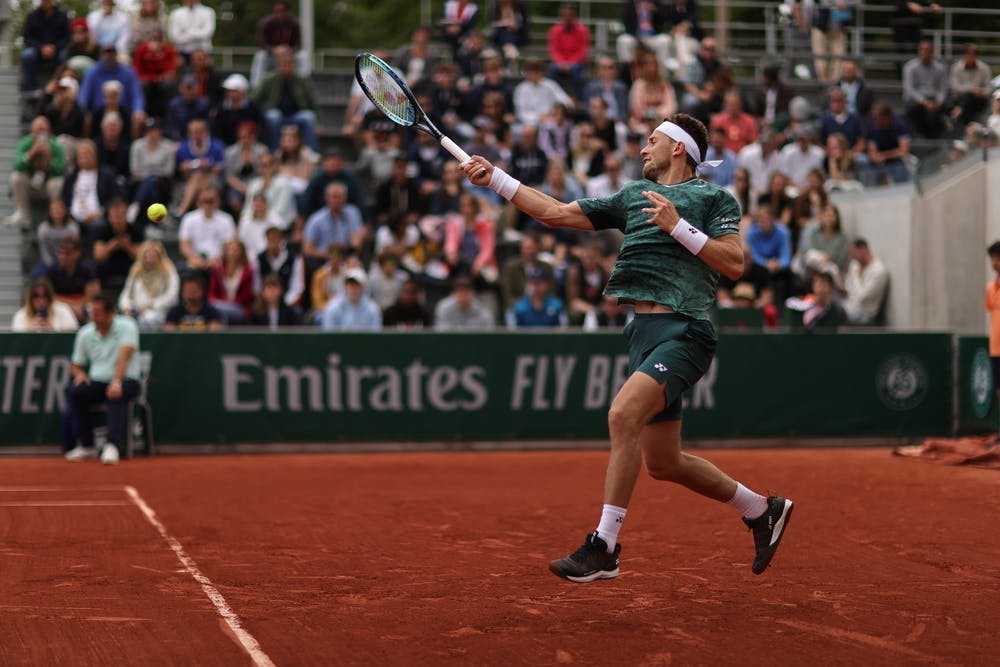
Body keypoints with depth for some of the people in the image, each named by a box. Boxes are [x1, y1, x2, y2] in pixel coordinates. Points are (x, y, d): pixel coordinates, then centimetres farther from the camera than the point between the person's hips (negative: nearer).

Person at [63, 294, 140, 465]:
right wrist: (79, 373, -10)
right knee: (76, 392, -27)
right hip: (97, 381, 4)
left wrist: (116, 381, -37)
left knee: (116, 395, -39)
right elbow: (76, 365, 15)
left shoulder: (126, 326, -8)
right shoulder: (85, 333, 7)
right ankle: (87, 446, -16)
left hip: (125, 381, -4)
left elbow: (124, 356, -22)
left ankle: (112, 445, -46)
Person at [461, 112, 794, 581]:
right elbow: (556, 213, 21)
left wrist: (677, 226, -12)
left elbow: (734, 264, -8)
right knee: (662, 463, 9)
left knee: (622, 414, -27)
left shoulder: (714, 199, 4)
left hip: (683, 331, -8)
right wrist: (494, 179, 15)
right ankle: (763, 510, 30)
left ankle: (604, 547, -22)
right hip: (644, 331, 8)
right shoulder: (632, 196, 22)